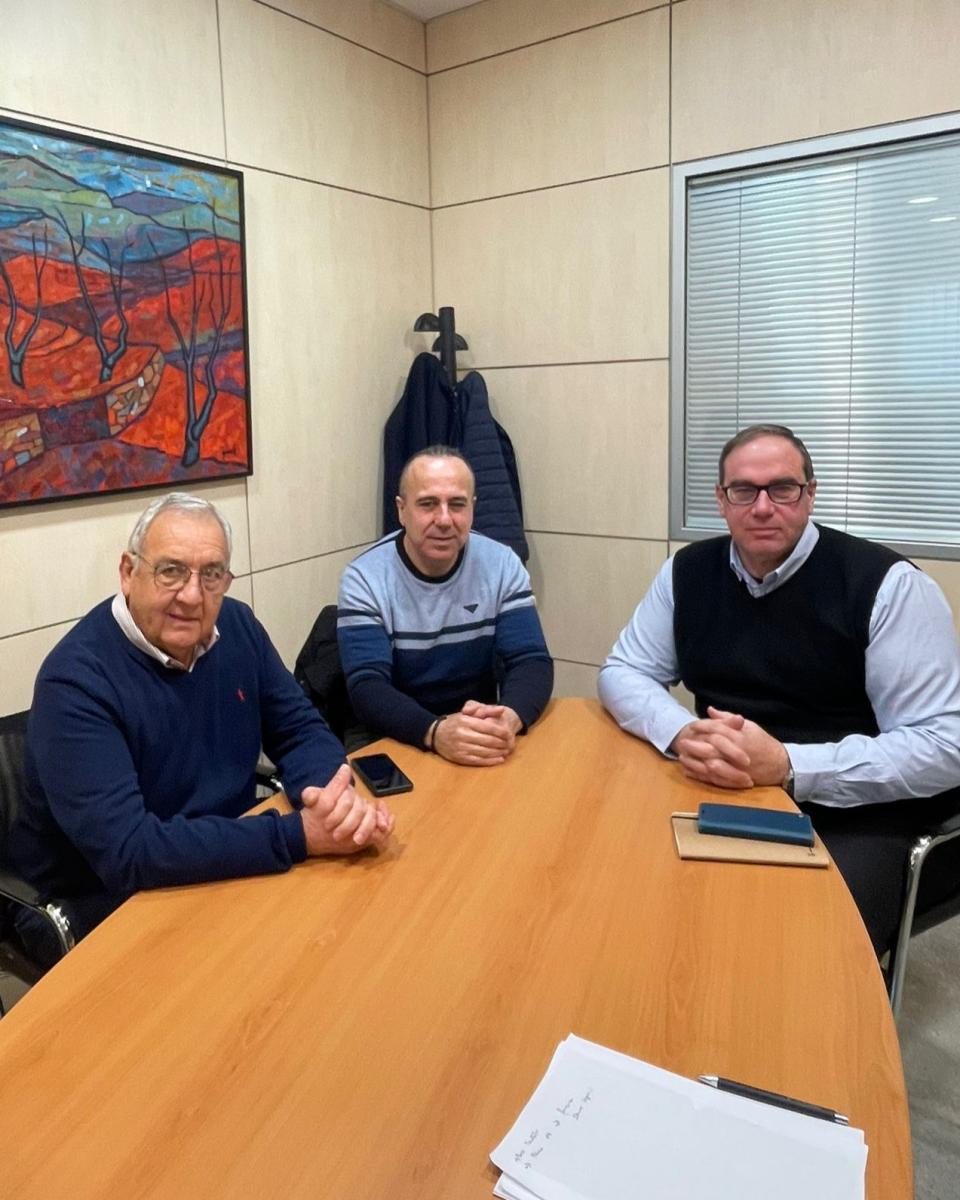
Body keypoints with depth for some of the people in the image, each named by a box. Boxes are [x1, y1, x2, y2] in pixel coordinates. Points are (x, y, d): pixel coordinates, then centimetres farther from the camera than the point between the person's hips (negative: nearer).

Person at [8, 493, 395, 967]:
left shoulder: (236, 626, -5)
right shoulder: (76, 679, -24)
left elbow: (300, 730, -1)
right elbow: (127, 852, -31)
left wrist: (337, 795, -24)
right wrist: (299, 835, -35)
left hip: (229, 866, 6)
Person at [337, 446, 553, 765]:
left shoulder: (502, 565, -3)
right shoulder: (364, 578, -10)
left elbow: (532, 662, -9)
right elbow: (367, 687, -18)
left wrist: (509, 717, -30)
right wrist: (434, 731, -36)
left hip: (481, 735, 2)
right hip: (393, 740, -1)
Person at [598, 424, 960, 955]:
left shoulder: (888, 584, -12)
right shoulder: (688, 572, 2)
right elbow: (622, 672, 4)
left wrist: (787, 766, -28)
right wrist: (680, 733, -19)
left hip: (859, 814, -4)